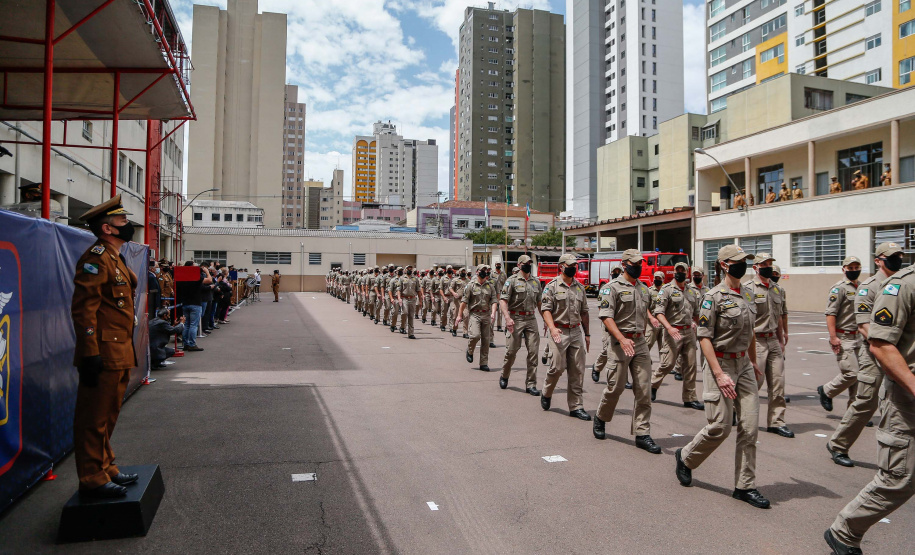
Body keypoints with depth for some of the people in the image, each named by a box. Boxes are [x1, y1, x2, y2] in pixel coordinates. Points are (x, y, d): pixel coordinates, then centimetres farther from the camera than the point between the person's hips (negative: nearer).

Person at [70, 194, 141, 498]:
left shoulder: (116, 258, 18)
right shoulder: (96, 258, -13)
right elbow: (83, 308, -19)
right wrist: (90, 354, -23)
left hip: (120, 354, 10)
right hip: (104, 355, -10)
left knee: (107, 416, 18)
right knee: (94, 419, 1)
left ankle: (105, 468, 30)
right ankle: (92, 479, 10)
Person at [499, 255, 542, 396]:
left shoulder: (536, 282, 14)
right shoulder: (512, 281, -3)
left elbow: (539, 302, 20)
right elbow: (502, 300, -9)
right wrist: (507, 318, -22)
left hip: (531, 319, 4)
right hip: (516, 319, -4)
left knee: (533, 351, 0)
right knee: (512, 350, 0)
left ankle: (531, 384, 8)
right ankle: (504, 376, 25)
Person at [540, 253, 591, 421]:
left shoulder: (580, 287, 13)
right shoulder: (552, 286, -3)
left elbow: (584, 312, 17)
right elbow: (546, 309, -9)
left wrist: (587, 334, 15)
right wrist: (552, 328, -24)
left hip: (576, 332, 5)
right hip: (559, 332, -5)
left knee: (578, 371, 3)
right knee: (558, 367, -6)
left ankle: (576, 406, 11)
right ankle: (546, 393, 23)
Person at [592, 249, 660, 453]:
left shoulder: (644, 289, 15)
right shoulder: (613, 287, -6)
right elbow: (606, 316, -15)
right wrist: (622, 339, -25)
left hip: (641, 343, 6)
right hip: (620, 341, -6)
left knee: (644, 390, 1)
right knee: (615, 386, 3)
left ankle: (642, 434, 8)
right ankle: (601, 417, 29)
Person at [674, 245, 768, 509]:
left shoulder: (747, 294, 10)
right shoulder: (714, 296, -12)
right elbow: (704, 337, -15)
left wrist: (754, 363, 21)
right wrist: (719, 374, -21)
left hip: (744, 364, 7)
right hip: (720, 363, -7)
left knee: (750, 427, 4)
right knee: (720, 427, -4)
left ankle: (745, 486, 14)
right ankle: (685, 457, 22)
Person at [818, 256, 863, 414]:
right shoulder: (839, 288, -10)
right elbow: (830, 313, -15)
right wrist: (833, 337, -21)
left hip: (858, 338, 8)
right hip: (843, 338, -7)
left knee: (858, 375, 8)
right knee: (851, 373, -11)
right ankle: (826, 391, 12)